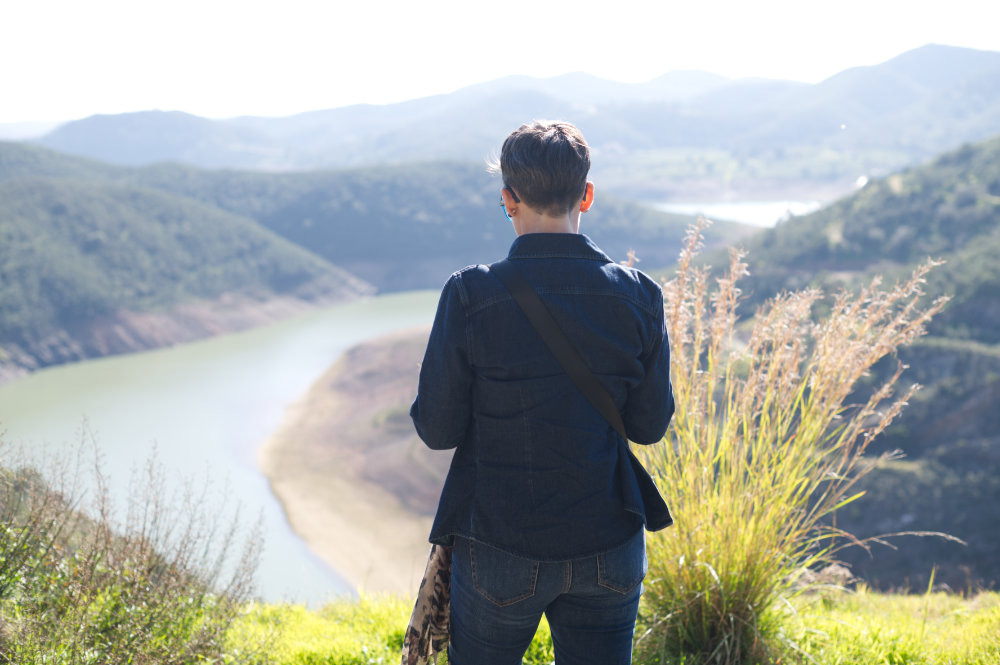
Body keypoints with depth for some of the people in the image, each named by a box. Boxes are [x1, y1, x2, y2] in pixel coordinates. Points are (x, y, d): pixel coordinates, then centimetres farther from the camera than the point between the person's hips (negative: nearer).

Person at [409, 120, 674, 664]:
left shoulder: (471, 295, -14)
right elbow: (650, 425, 1)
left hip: (500, 547, -2)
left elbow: (436, 429, -9)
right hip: (610, 548, 2)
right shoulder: (636, 295, -6)